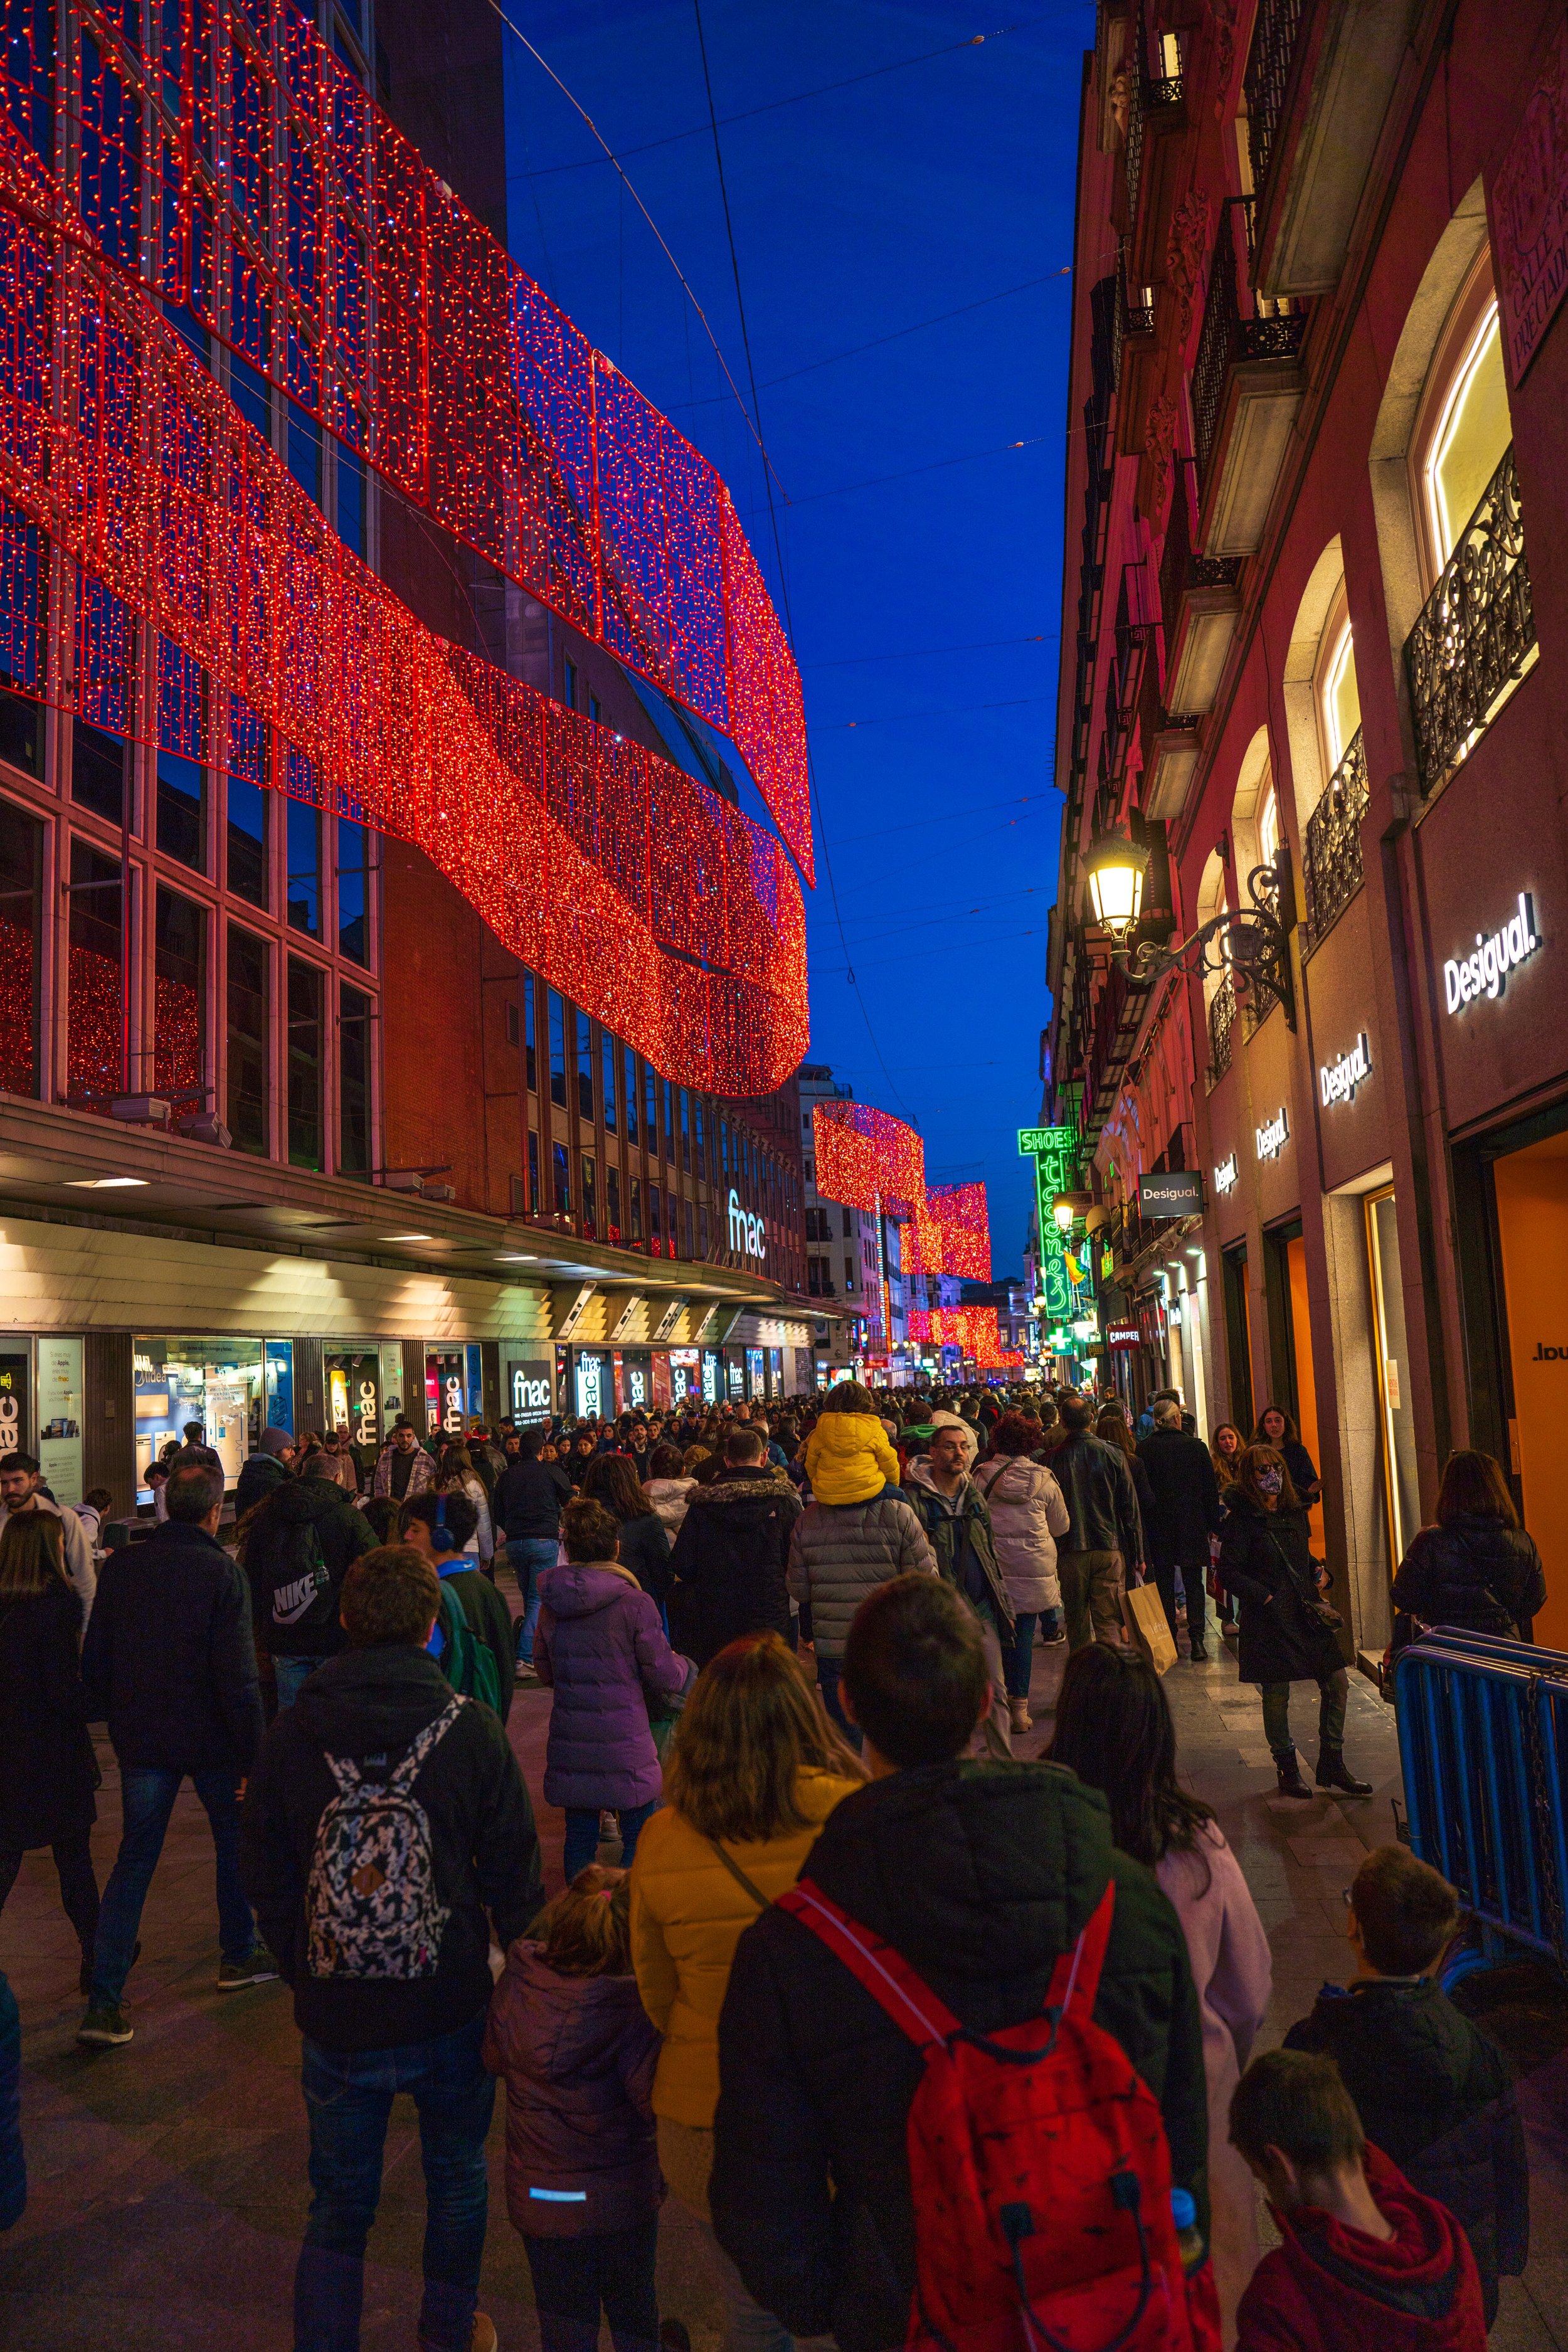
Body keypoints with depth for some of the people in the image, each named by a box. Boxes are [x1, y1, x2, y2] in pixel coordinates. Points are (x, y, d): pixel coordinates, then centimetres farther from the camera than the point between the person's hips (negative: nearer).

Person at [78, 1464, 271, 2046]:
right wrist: (252, 1753, -11)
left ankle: (103, 2001, 7)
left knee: (134, 1859, 12)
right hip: (210, 1738, -3)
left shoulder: (121, 1565, -4)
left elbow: (95, 1655, 5)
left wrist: (103, 1715, 18)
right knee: (235, 1843, 19)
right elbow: (238, 1675, -18)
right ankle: (239, 1955, 32)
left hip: (141, 1737, 3)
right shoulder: (221, 1572, -17)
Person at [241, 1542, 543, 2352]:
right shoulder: (472, 1731, -16)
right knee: (457, 2179, 25)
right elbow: (515, 1877, -9)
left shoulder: (290, 1735, -12)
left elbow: (266, 1882, -1)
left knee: (339, 2206, 20)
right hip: (452, 2013, 0)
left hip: (335, 2020, 0)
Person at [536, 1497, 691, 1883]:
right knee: (640, 1840, 8)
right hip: (624, 1742, -4)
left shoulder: (551, 1605, 1)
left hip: (569, 1744, 5)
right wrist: (683, 1666, 12)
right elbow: (665, 1677, -10)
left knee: (579, 1838, 15)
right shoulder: (634, 1603, -14)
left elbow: (545, 1672, 13)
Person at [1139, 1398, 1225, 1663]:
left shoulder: (1144, 1449, -5)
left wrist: (1143, 1527, 4)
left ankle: (1169, 1640, 9)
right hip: (1192, 1523, 0)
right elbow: (1211, 1489, 0)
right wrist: (1212, 1523, 8)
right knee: (1193, 1582, 6)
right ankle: (1196, 1640, 0)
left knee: (1164, 1582, 7)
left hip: (1158, 1524, 0)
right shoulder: (1197, 1447, -4)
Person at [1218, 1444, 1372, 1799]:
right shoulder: (1243, 1520, -10)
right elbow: (1229, 1573, -12)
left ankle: (1332, 1765, 18)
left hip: (1306, 1612, 6)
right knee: (1277, 1696, 3)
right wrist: (1266, 1598, -16)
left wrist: (1316, 1572, 5)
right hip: (1269, 1620, -6)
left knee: (1336, 1684, 4)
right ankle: (1287, 1770, 19)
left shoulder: (1296, 1513, 11)